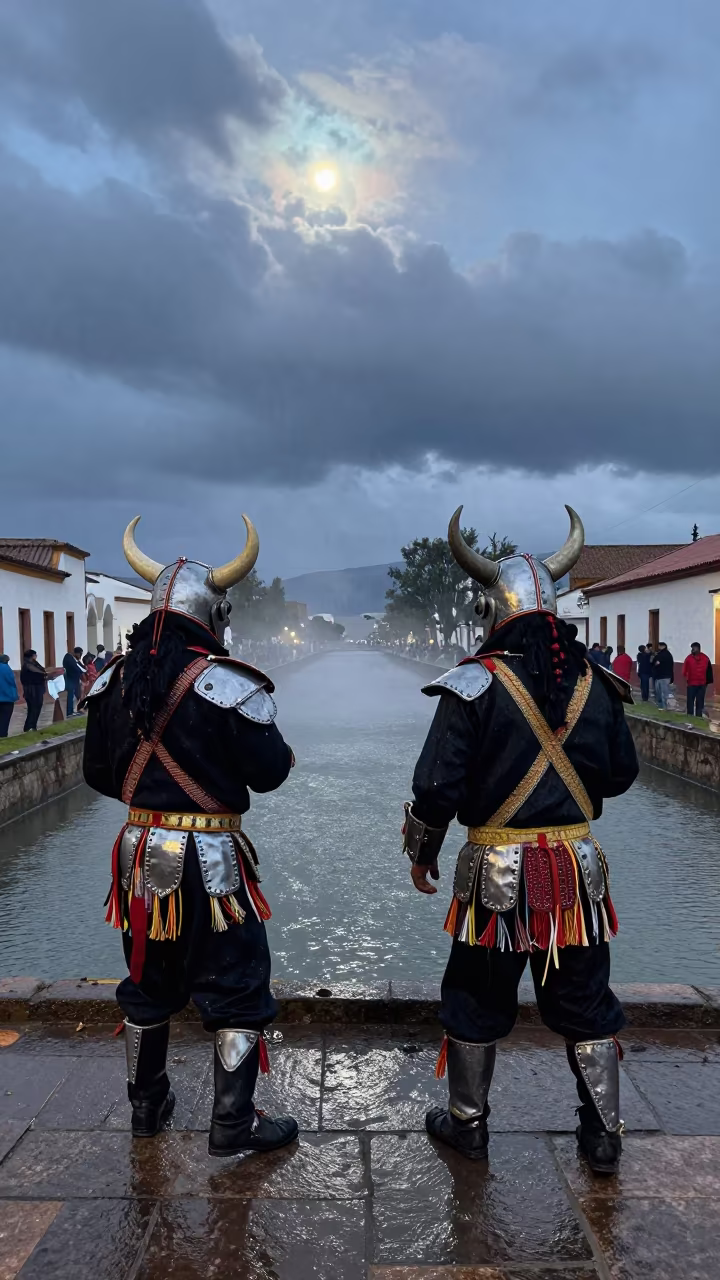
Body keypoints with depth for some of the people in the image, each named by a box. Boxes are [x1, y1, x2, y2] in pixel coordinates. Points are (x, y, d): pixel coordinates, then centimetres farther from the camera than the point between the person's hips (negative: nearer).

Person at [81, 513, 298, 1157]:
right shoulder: (226, 683, -17)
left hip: (139, 851, 6)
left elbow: (101, 773, 8)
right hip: (209, 857, -6)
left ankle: (148, 1104, 38)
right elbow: (270, 771, -12)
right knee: (237, 988, 9)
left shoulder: (115, 679, 1)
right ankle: (234, 1122, 18)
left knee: (148, 984, 22)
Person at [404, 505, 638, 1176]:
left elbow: (437, 784, -15)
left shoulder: (476, 682, -14)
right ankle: (604, 1133, 30)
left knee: (475, 1001, 15)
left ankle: (467, 1122, 32)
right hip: (578, 867, 4)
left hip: (497, 871, -3)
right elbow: (621, 772, 9)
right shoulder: (594, 681, 0)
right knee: (587, 1003, 18)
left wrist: (423, 850, 1)